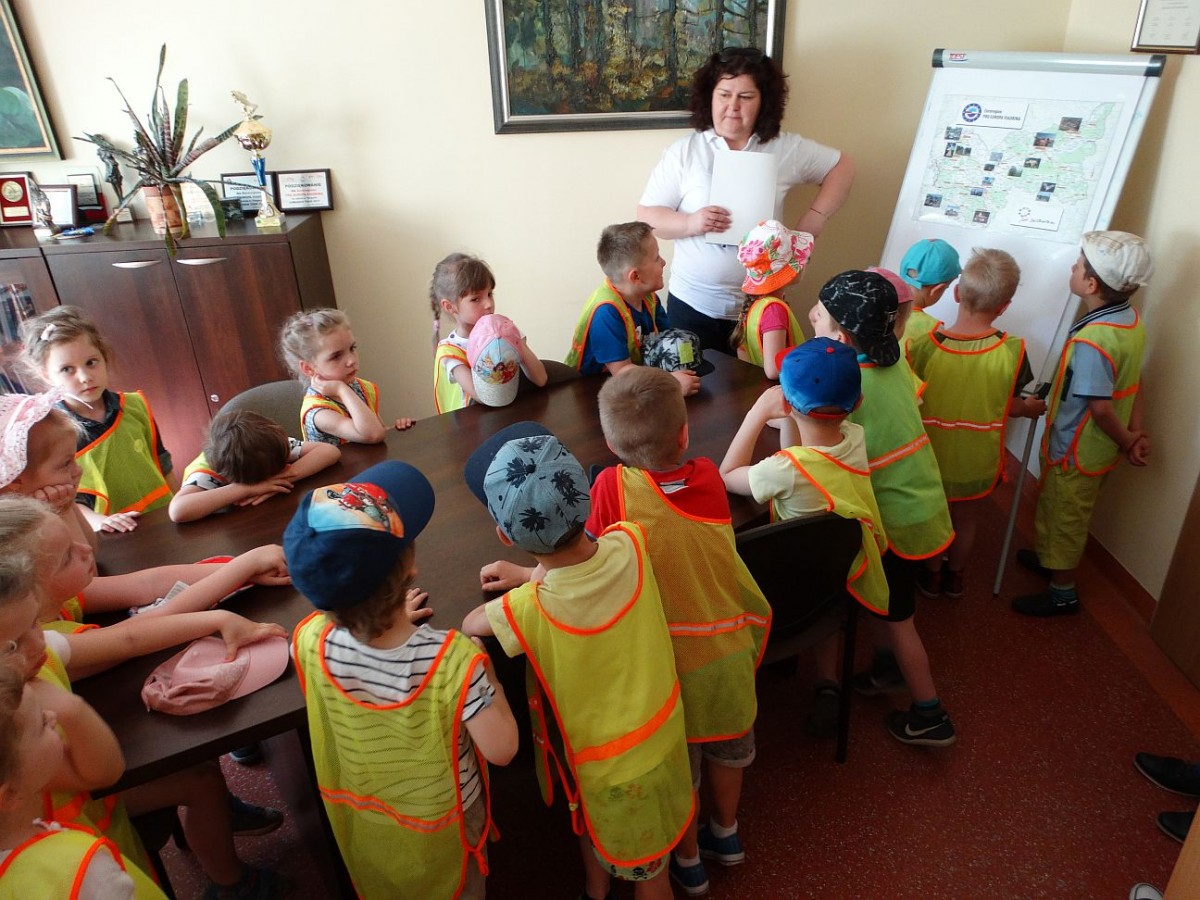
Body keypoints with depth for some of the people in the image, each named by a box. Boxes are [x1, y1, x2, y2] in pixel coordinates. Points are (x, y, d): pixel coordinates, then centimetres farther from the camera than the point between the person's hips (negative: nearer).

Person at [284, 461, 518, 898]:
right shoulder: (452, 659, -41)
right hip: (442, 821, -2)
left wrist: (388, 619, 1)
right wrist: (488, 680, -17)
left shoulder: (311, 642, -30)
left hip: (362, 815, 3)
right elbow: (500, 749, -29)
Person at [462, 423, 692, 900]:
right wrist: (534, 575, 2)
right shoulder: (629, 544, -25)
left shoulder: (527, 611, -36)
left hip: (607, 766, -3)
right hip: (663, 733, 4)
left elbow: (470, 623, -11)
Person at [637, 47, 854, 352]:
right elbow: (646, 215, -2)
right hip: (692, 305, -1)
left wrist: (815, 218, 1)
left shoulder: (788, 149, 3)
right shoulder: (684, 152, -1)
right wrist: (690, 223, -21)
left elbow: (841, 166, 14)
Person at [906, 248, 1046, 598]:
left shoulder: (922, 345, -25)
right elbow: (1008, 405, -9)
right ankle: (954, 578, 47)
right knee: (966, 525, 25)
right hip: (978, 463, 1)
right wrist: (1030, 408, 14)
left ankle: (932, 576, 45)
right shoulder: (1013, 350, -22)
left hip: (931, 457, 0)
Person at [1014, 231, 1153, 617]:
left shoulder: (1091, 340, -33)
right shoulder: (1131, 320, -4)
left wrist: (1127, 441, -11)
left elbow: (1101, 408, -28)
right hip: (1100, 451, 8)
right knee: (1068, 515, 28)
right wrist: (1136, 433, 2)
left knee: (1064, 518, 12)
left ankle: (1063, 593, 31)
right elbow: (1133, 380, 2)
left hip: (1075, 453, -8)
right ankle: (1051, 558, 50)